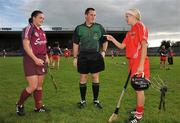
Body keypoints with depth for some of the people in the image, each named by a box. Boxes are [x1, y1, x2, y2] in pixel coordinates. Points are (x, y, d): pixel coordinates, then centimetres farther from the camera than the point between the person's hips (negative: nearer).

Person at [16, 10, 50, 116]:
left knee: (40, 85, 10)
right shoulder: (28, 29, -8)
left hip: (41, 61, 8)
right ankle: (20, 104, 15)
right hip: (31, 60, -7)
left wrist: (46, 57, 8)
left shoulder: (42, 31, 14)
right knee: (33, 86, -9)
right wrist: (35, 59, -20)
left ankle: (38, 106, 20)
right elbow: (26, 46, -15)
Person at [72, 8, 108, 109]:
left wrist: (103, 51, -1)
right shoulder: (79, 28, 4)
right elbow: (75, 44, 6)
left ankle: (96, 100, 18)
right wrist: (75, 57, 3)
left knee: (95, 77, 4)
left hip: (96, 56, 1)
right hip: (83, 56, 0)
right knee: (83, 77, 4)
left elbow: (105, 41, 14)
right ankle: (83, 100, 17)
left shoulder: (99, 27, 6)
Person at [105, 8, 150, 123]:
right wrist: (112, 39, 7)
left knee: (139, 88, 0)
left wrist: (141, 65, -20)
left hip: (139, 63, -8)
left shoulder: (140, 26, -9)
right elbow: (122, 46, 20)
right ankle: (139, 110, 31)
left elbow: (144, 45, -16)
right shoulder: (130, 32, 16)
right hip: (132, 62, 8)